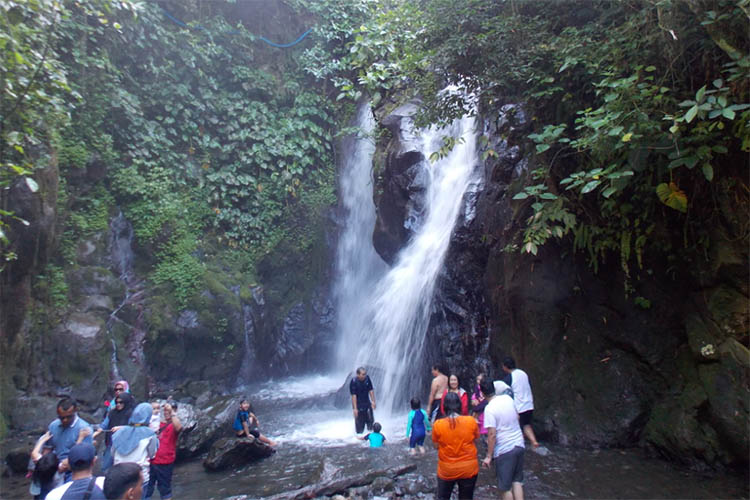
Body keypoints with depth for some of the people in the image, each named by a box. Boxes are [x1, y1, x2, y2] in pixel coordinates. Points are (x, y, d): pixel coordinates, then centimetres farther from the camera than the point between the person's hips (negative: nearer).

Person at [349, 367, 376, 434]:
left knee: (370, 421, 12)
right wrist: (355, 408, -21)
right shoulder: (353, 382, -21)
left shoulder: (367, 378, -8)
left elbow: (371, 390, 2)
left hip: (367, 404, 5)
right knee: (359, 423, 4)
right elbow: (353, 395, -21)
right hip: (359, 406, -5)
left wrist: (373, 401, 3)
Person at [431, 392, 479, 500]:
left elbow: (436, 446, -5)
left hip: (446, 471, -1)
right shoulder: (471, 421, -15)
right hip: (469, 470, 1)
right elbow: (476, 439, -1)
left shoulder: (437, 424, -16)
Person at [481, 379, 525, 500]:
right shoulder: (508, 398, -1)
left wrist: (489, 456, -13)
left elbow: (492, 434, -21)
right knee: (517, 481, 19)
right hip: (519, 445, 6)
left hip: (504, 449, -6)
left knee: (506, 487, 8)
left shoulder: (489, 408, -20)